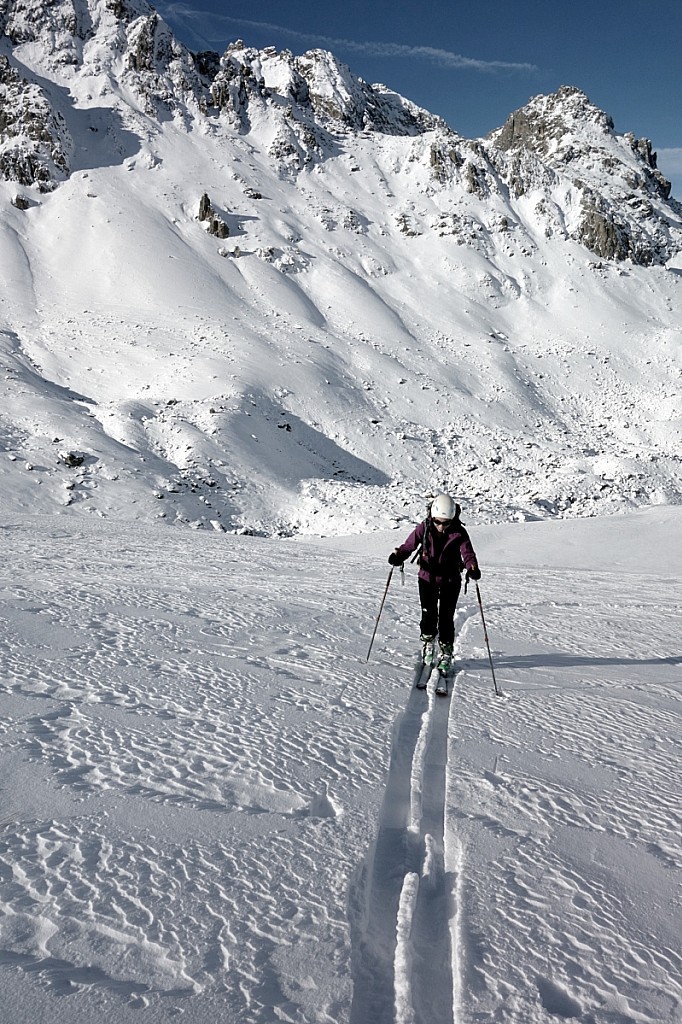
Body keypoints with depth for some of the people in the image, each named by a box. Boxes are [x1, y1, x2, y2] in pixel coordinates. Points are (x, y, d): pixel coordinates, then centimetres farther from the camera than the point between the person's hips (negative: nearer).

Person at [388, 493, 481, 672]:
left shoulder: (459, 533, -15)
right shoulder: (424, 528, -12)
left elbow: (467, 553, -23)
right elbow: (410, 544, -13)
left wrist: (472, 568, -44)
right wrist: (398, 556, -34)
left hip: (450, 581, -1)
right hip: (427, 578, 1)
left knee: (446, 617, -1)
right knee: (429, 615, 1)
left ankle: (446, 652, 17)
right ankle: (428, 641, 29)